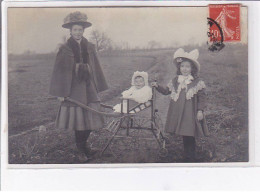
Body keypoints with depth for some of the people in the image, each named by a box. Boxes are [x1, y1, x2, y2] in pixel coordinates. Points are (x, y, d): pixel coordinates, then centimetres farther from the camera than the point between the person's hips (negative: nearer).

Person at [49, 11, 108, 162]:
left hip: (89, 88, 3)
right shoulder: (65, 50, -2)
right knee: (78, 119, 0)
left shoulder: (90, 48, 8)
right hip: (73, 89, -3)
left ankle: (83, 145, 24)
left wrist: (98, 88, 11)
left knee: (90, 119, 3)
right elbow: (60, 72, -3)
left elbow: (96, 69, 13)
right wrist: (61, 93, -7)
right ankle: (81, 150, 14)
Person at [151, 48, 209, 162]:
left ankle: (190, 158, 5)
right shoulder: (175, 81, 9)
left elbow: (201, 97, -2)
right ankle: (187, 157, 23)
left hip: (190, 114, -4)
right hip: (178, 113, 4)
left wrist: (200, 110, -8)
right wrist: (157, 87, 4)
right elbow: (166, 91, 19)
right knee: (184, 136, 12)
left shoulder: (197, 82, -3)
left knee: (189, 136, -5)